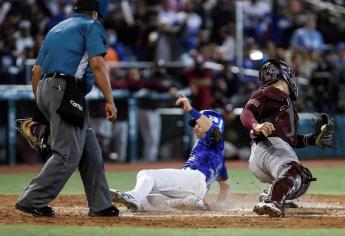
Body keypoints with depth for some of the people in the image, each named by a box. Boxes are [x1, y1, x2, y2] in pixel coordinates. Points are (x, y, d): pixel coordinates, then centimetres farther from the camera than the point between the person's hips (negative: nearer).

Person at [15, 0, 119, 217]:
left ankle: (100, 205, 10)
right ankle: (32, 200, -16)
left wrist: (41, 106, 24)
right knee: (68, 153, -11)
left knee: (90, 150, 11)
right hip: (65, 91, -9)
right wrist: (109, 100, -14)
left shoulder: (56, 29, 27)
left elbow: (37, 70, 21)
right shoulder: (91, 26, 5)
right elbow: (96, 63, -11)